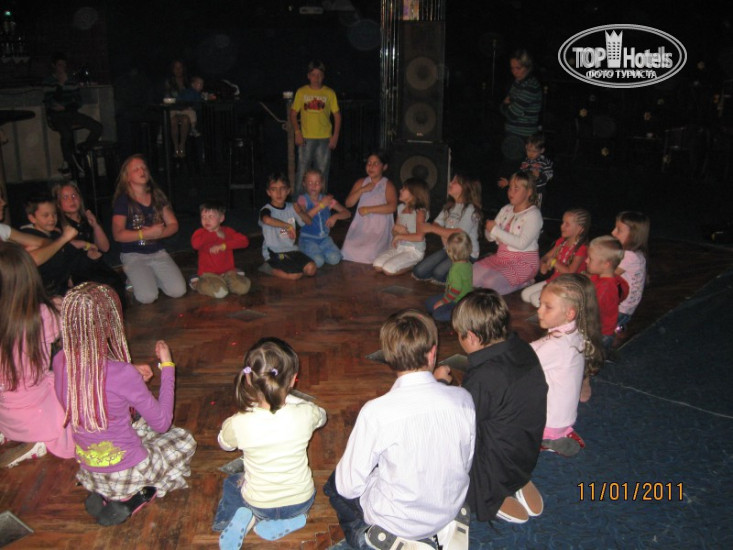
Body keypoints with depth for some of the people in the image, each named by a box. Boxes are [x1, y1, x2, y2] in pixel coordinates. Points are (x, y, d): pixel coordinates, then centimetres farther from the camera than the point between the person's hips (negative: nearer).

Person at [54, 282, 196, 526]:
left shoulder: (60, 362, -12)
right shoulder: (123, 374, -31)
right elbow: (162, 422, -16)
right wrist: (167, 365, -10)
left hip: (87, 473, 6)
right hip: (126, 473, -5)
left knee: (145, 427, 32)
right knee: (184, 440, 22)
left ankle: (102, 494, 14)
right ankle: (134, 498, 5)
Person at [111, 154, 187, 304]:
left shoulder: (157, 196, 8)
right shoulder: (122, 201, -7)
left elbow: (173, 225, 6)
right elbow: (118, 234, -15)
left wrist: (157, 233, -14)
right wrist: (147, 233, -21)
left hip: (158, 252, 4)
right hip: (133, 255, -4)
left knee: (179, 291, -14)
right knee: (147, 297, -23)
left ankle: (152, 277, 15)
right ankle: (134, 279, 12)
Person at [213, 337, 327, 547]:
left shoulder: (239, 424, -28)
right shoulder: (305, 414, -27)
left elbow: (225, 444, -2)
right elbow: (321, 416, 1)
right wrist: (287, 398, 6)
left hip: (259, 504, 0)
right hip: (302, 502, 1)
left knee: (231, 483, 33)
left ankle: (248, 517, 4)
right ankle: (282, 523, 10)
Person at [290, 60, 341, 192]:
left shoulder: (329, 93, 5)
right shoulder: (301, 92, 5)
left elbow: (337, 115, 6)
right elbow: (293, 113, 8)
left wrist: (335, 136, -3)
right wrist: (297, 132, -5)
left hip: (325, 138, 0)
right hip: (306, 138, 0)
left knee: (322, 172, 7)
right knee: (302, 172, -2)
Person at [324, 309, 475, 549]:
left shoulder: (376, 412, -28)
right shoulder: (463, 399, -18)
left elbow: (350, 486, -17)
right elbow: (467, 463, -2)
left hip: (397, 522, -4)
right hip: (451, 509, 4)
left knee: (335, 484, 22)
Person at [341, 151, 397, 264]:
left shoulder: (388, 185, 0)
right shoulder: (360, 182, 14)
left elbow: (392, 207, -16)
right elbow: (348, 203, 7)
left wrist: (368, 209, -16)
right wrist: (362, 190, -8)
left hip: (379, 228, -4)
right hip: (360, 226, 4)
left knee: (369, 254, -27)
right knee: (348, 251, -21)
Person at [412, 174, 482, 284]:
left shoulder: (470, 209, -12)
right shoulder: (449, 206, 12)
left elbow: (458, 234, -22)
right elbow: (436, 225, 8)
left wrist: (432, 229, -21)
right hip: (448, 249, 7)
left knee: (439, 273, -28)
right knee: (419, 272, -10)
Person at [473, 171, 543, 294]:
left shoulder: (533, 214, -11)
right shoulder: (506, 209, 11)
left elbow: (521, 243, -23)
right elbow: (490, 237, 11)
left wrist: (496, 230, -20)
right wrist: (489, 229, -15)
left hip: (524, 262, -8)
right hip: (501, 257, 8)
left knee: (491, 283, -28)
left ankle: (522, 283, -1)